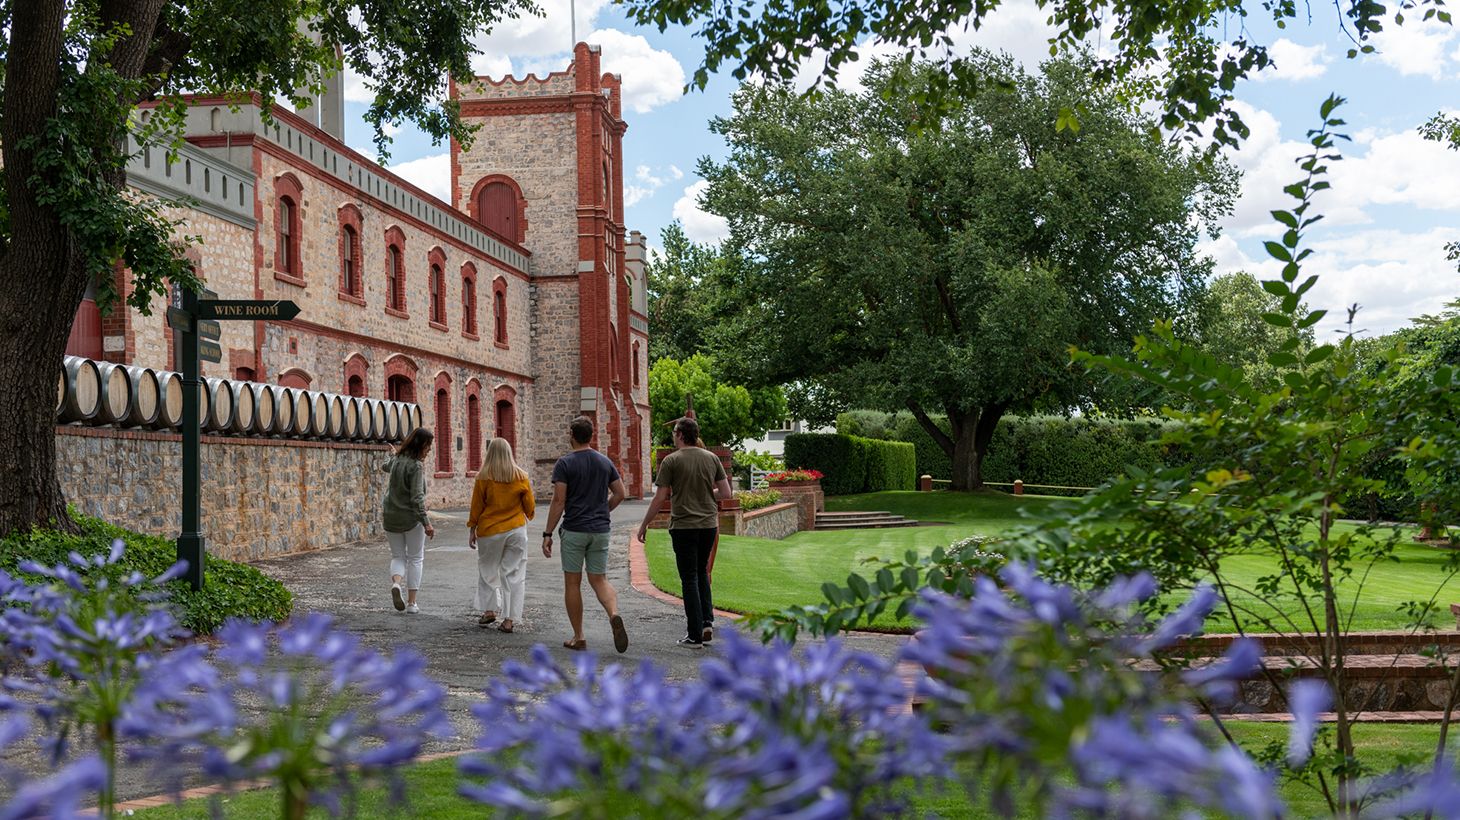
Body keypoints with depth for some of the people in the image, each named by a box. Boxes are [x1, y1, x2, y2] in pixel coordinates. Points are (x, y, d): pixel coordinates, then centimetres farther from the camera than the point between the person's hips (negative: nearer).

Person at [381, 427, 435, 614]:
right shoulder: (415, 467, -17)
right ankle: (411, 603, 6)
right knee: (415, 559, 8)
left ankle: (396, 583, -15)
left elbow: (386, 467, 31)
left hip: (391, 516, 6)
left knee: (398, 556, 15)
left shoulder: (396, 459, 5)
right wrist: (427, 523, -25)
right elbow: (417, 498, -23)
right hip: (411, 518, -6)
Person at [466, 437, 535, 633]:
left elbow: (476, 507, -3)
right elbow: (529, 506, 4)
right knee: (513, 573, 4)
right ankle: (510, 619, 2)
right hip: (516, 530, 1)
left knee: (487, 570, 17)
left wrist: (472, 530, 7)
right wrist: (528, 515, 26)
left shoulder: (483, 477, -8)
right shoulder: (521, 476, -3)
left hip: (489, 531, -1)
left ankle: (489, 610, 14)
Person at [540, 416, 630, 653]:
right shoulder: (605, 462, 6)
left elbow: (558, 501, -12)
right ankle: (614, 615, -20)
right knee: (599, 580, 9)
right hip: (600, 530, 4)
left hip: (574, 530, -4)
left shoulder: (565, 464, -9)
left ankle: (578, 638, 10)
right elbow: (619, 493, 8)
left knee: (572, 583, 7)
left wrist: (548, 534, -8)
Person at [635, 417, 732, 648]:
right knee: (702, 572, 22)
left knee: (690, 579, 2)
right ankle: (707, 621, 10)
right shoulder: (712, 458, 3)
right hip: (709, 524, 4)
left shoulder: (671, 461, -8)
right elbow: (726, 493, 4)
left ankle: (695, 635, 3)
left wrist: (644, 525, 2)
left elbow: (660, 498, -8)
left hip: (684, 526, -4)